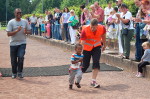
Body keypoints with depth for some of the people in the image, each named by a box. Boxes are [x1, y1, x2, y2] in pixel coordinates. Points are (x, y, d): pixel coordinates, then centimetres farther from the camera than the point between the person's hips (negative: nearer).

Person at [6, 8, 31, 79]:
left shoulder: (25, 22, 5)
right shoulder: (11, 22, -5)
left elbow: (29, 31, 11)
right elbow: (8, 34, -11)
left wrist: (26, 32, -12)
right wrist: (17, 30, -22)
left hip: (22, 43, 1)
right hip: (13, 44, -1)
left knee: (21, 57, -19)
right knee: (13, 60, 7)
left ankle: (20, 72, -1)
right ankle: (14, 73, 27)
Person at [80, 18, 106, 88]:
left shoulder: (102, 28, -20)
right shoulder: (85, 30, -29)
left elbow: (103, 36, 3)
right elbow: (82, 42, -30)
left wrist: (104, 45, 17)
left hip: (96, 47, 2)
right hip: (87, 48, -2)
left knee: (96, 62, -13)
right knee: (85, 64, 0)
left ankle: (93, 81, -6)